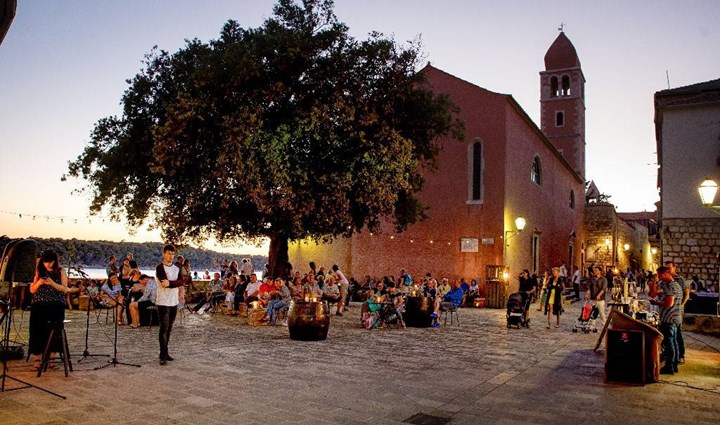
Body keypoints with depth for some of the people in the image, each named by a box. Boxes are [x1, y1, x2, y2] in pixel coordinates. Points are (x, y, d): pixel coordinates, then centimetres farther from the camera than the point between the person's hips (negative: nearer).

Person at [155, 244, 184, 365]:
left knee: (169, 328, 11)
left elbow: (182, 282, -3)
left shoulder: (176, 268, 12)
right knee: (164, 328, -8)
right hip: (163, 302, -6)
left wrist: (170, 283, -15)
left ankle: (165, 352, 20)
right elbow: (164, 283, -21)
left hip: (174, 302, 6)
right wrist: (175, 283, -12)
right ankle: (163, 356, -7)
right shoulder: (160, 267, -7)